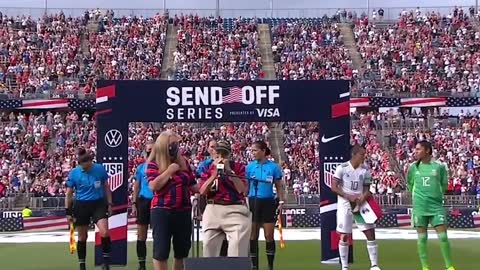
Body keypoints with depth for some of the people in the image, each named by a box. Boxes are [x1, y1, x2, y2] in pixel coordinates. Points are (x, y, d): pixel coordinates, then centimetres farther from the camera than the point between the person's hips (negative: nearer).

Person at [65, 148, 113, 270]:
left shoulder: (100, 169, -7)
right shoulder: (74, 173, -8)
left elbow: (106, 187, 6)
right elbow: (69, 193, 0)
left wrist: (109, 204, 4)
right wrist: (68, 211, -1)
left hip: (99, 204, 0)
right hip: (81, 206, 0)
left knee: (104, 232, -16)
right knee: (82, 237, 7)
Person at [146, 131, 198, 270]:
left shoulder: (183, 162, 10)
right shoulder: (154, 163, -3)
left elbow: (192, 185, 14)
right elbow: (153, 186, -17)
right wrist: (169, 170, -13)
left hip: (183, 211, 5)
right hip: (162, 211, -5)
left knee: (182, 249, 13)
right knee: (161, 250, -2)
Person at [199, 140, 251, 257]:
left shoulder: (238, 167, 7)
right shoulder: (208, 167, 12)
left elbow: (242, 189, -7)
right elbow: (202, 191, 0)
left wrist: (229, 170, -9)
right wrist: (215, 173, -7)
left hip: (236, 209, -2)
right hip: (213, 209, 2)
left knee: (238, 246, -12)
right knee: (209, 245, 1)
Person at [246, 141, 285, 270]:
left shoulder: (274, 167, -2)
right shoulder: (250, 166, 1)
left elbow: (279, 187, 4)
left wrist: (281, 202, -3)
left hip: (268, 203, -1)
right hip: (253, 202, 1)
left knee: (269, 236, 2)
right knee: (253, 236, 4)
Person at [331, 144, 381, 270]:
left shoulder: (366, 170, 2)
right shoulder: (342, 168, -8)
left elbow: (367, 189, 5)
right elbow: (334, 187, -8)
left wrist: (364, 196, -18)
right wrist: (348, 197, -18)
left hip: (360, 204, 3)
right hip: (345, 205, -3)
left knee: (370, 233, -2)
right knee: (344, 236, 1)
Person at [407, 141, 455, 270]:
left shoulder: (439, 166, -2)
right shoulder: (413, 167, 2)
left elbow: (444, 185, 10)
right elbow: (410, 184, 16)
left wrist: (436, 195, 11)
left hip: (436, 206, -1)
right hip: (419, 207, 1)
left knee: (443, 236, -3)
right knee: (422, 237, 4)